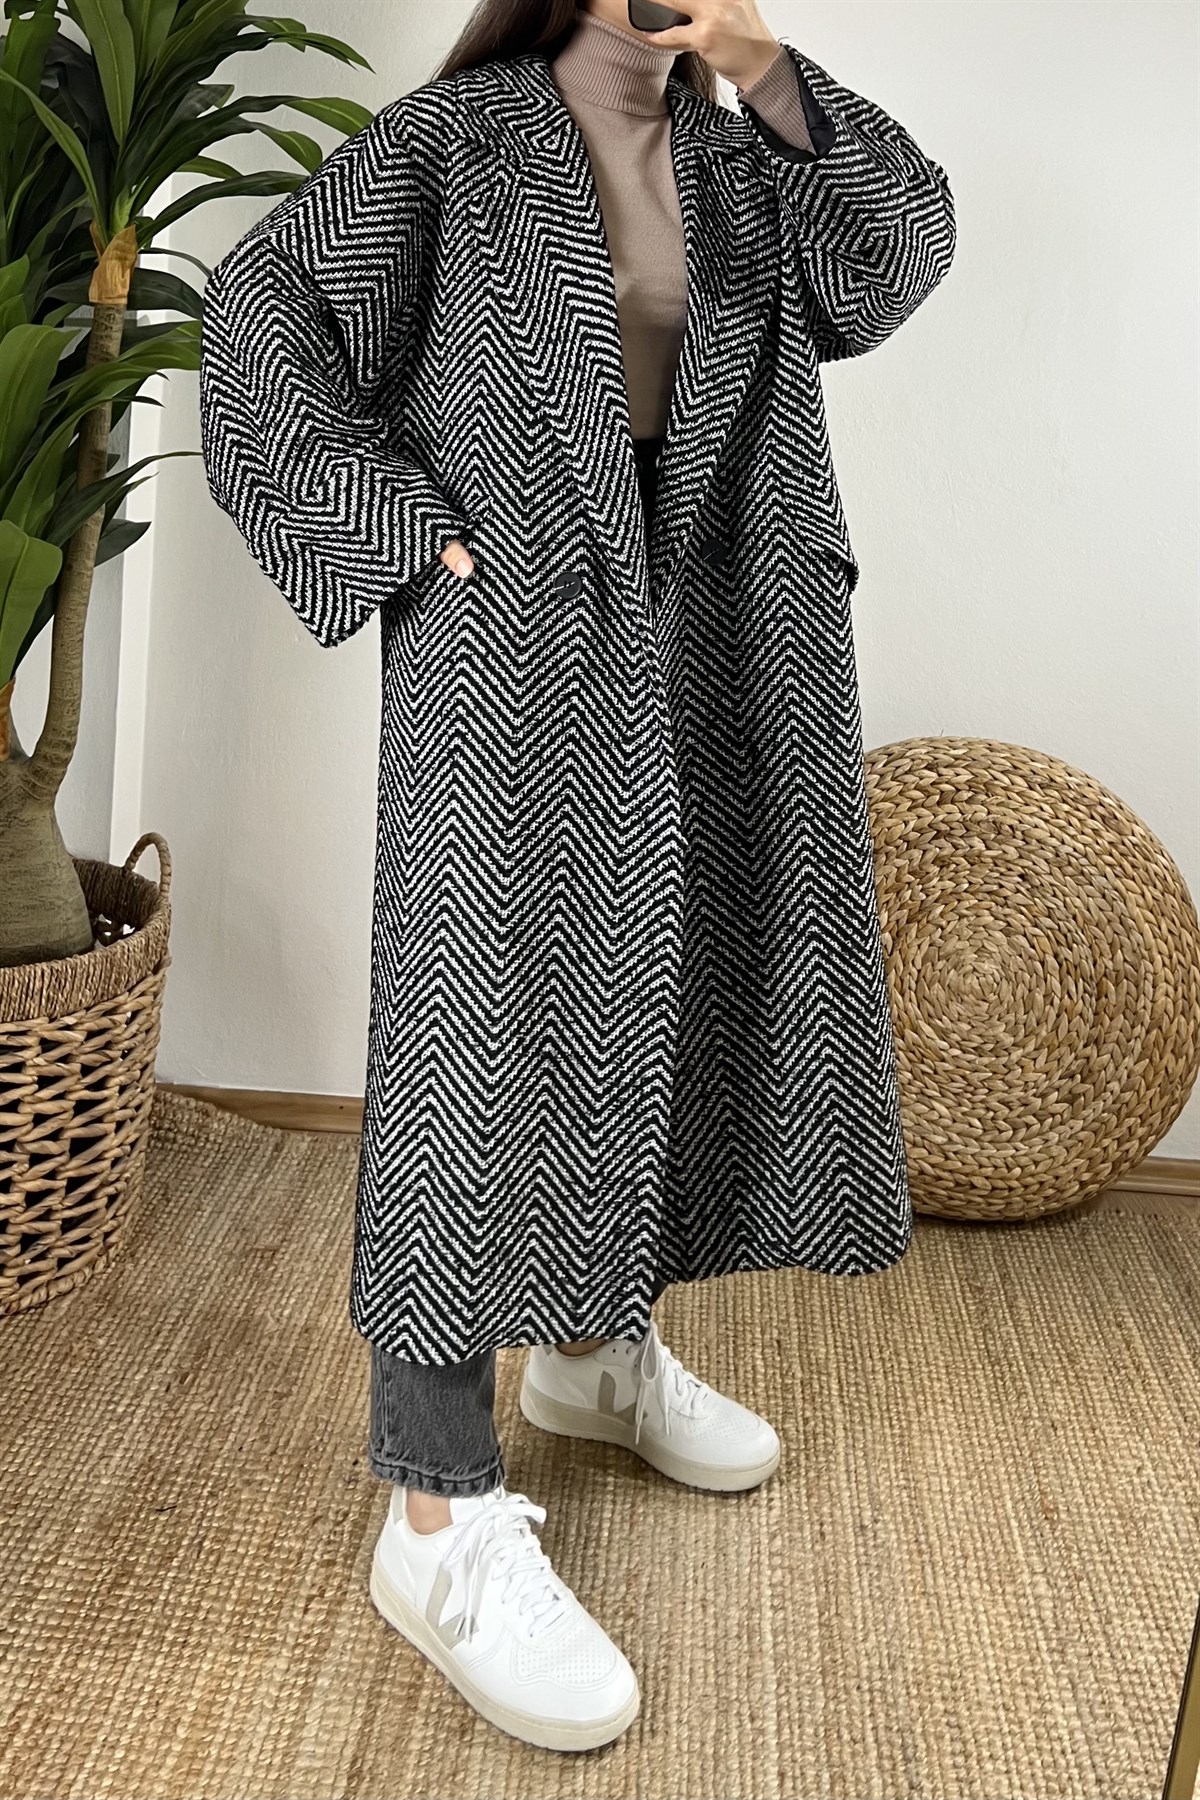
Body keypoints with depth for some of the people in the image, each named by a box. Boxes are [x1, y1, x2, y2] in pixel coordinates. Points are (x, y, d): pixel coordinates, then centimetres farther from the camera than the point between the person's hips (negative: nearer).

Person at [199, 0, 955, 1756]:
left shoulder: (741, 162, 15)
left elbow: (898, 248, 1)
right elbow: (263, 309, -3)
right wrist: (400, 524, -11)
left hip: (707, 647, 7)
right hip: (512, 641, -6)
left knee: (671, 994, 12)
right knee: (491, 1023, -11)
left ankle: (600, 1348, 33)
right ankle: (443, 1510, -8)